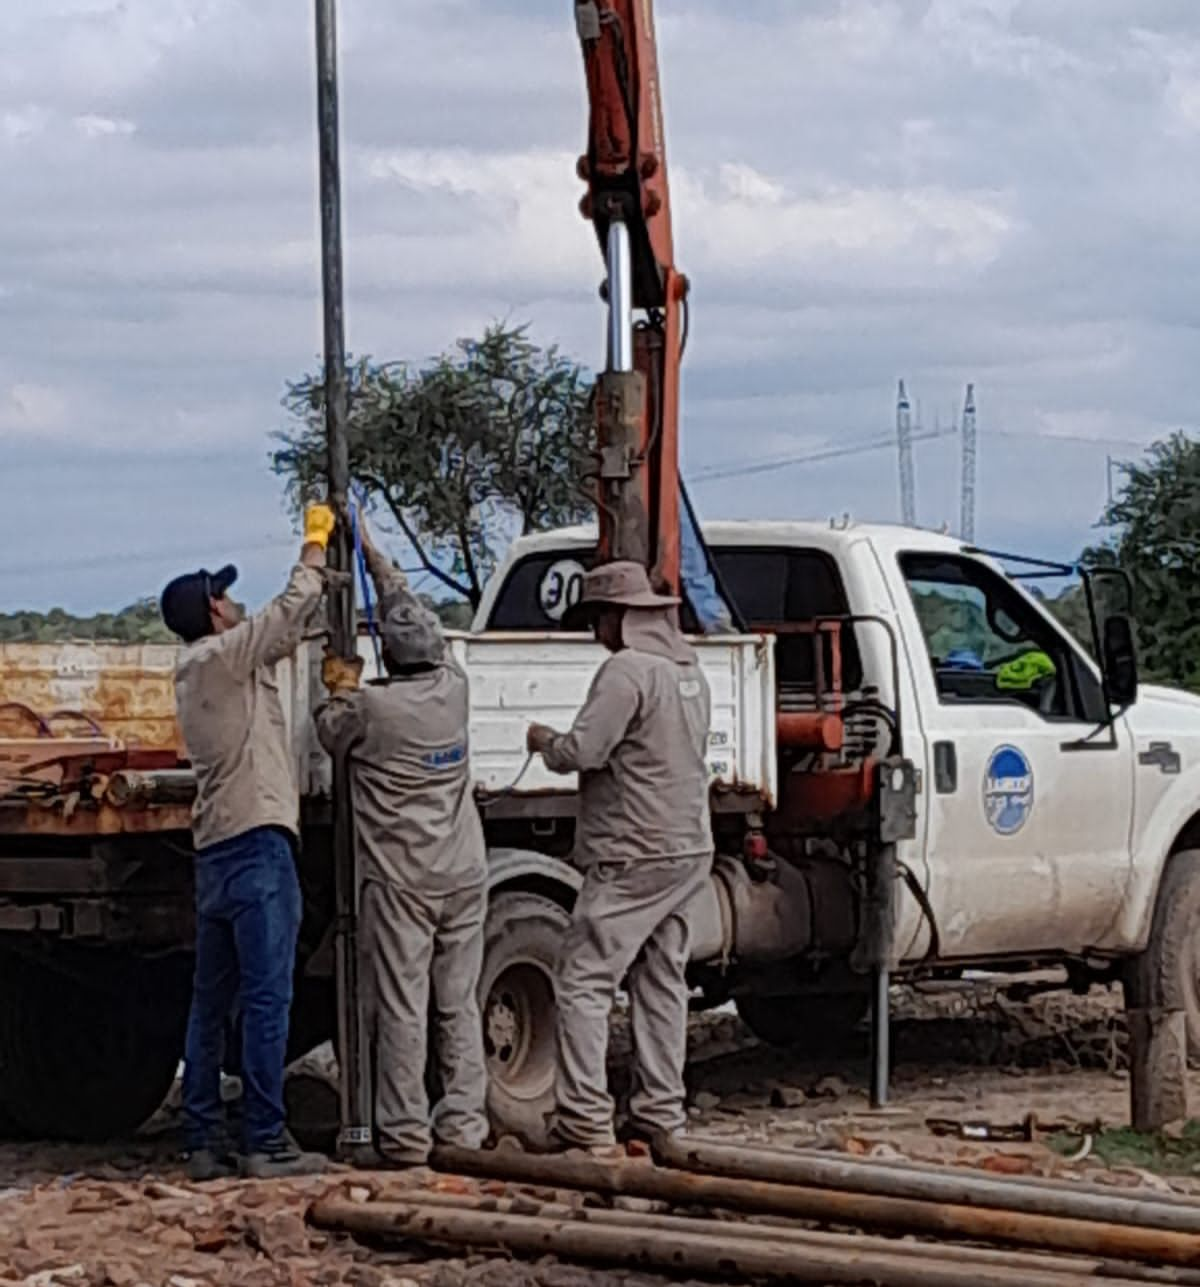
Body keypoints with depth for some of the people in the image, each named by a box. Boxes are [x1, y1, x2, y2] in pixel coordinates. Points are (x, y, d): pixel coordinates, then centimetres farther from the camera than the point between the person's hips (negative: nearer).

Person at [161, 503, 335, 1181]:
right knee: (268, 998, -9)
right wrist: (316, 541, 6)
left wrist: (319, 572, 25)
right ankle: (266, 1141, -11)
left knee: (212, 1003, 10)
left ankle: (204, 1143, 11)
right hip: (258, 845, -10)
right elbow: (293, 611, -8)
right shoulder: (225, 656, -6)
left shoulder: (196, 673, 19)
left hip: (215, 852, 10)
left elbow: (286, 631, 24)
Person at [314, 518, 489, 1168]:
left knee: (400, 1007, -3)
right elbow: (411, 611, 16)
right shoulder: (452, 689, 1)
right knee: (459, 1005, 9)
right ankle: (462, 1124, 9)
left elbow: (331, 736, 9)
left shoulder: (370, 706, -13)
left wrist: (340, 689, 24)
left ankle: (405, 1133, -3)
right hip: (463, 873, 5)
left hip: (399, 880, -5)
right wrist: (373, 555, 24)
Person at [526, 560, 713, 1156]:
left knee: (585, 981, -8)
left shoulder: (627, 670, -15)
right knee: (661, 982, 13)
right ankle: (660, 1112, 15)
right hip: (688, 847, 10)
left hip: (634, 855, -9)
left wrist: (546, 743, 1)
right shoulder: (689, 669, 15)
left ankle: (584, 1120, -12)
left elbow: (583, 750, -20)